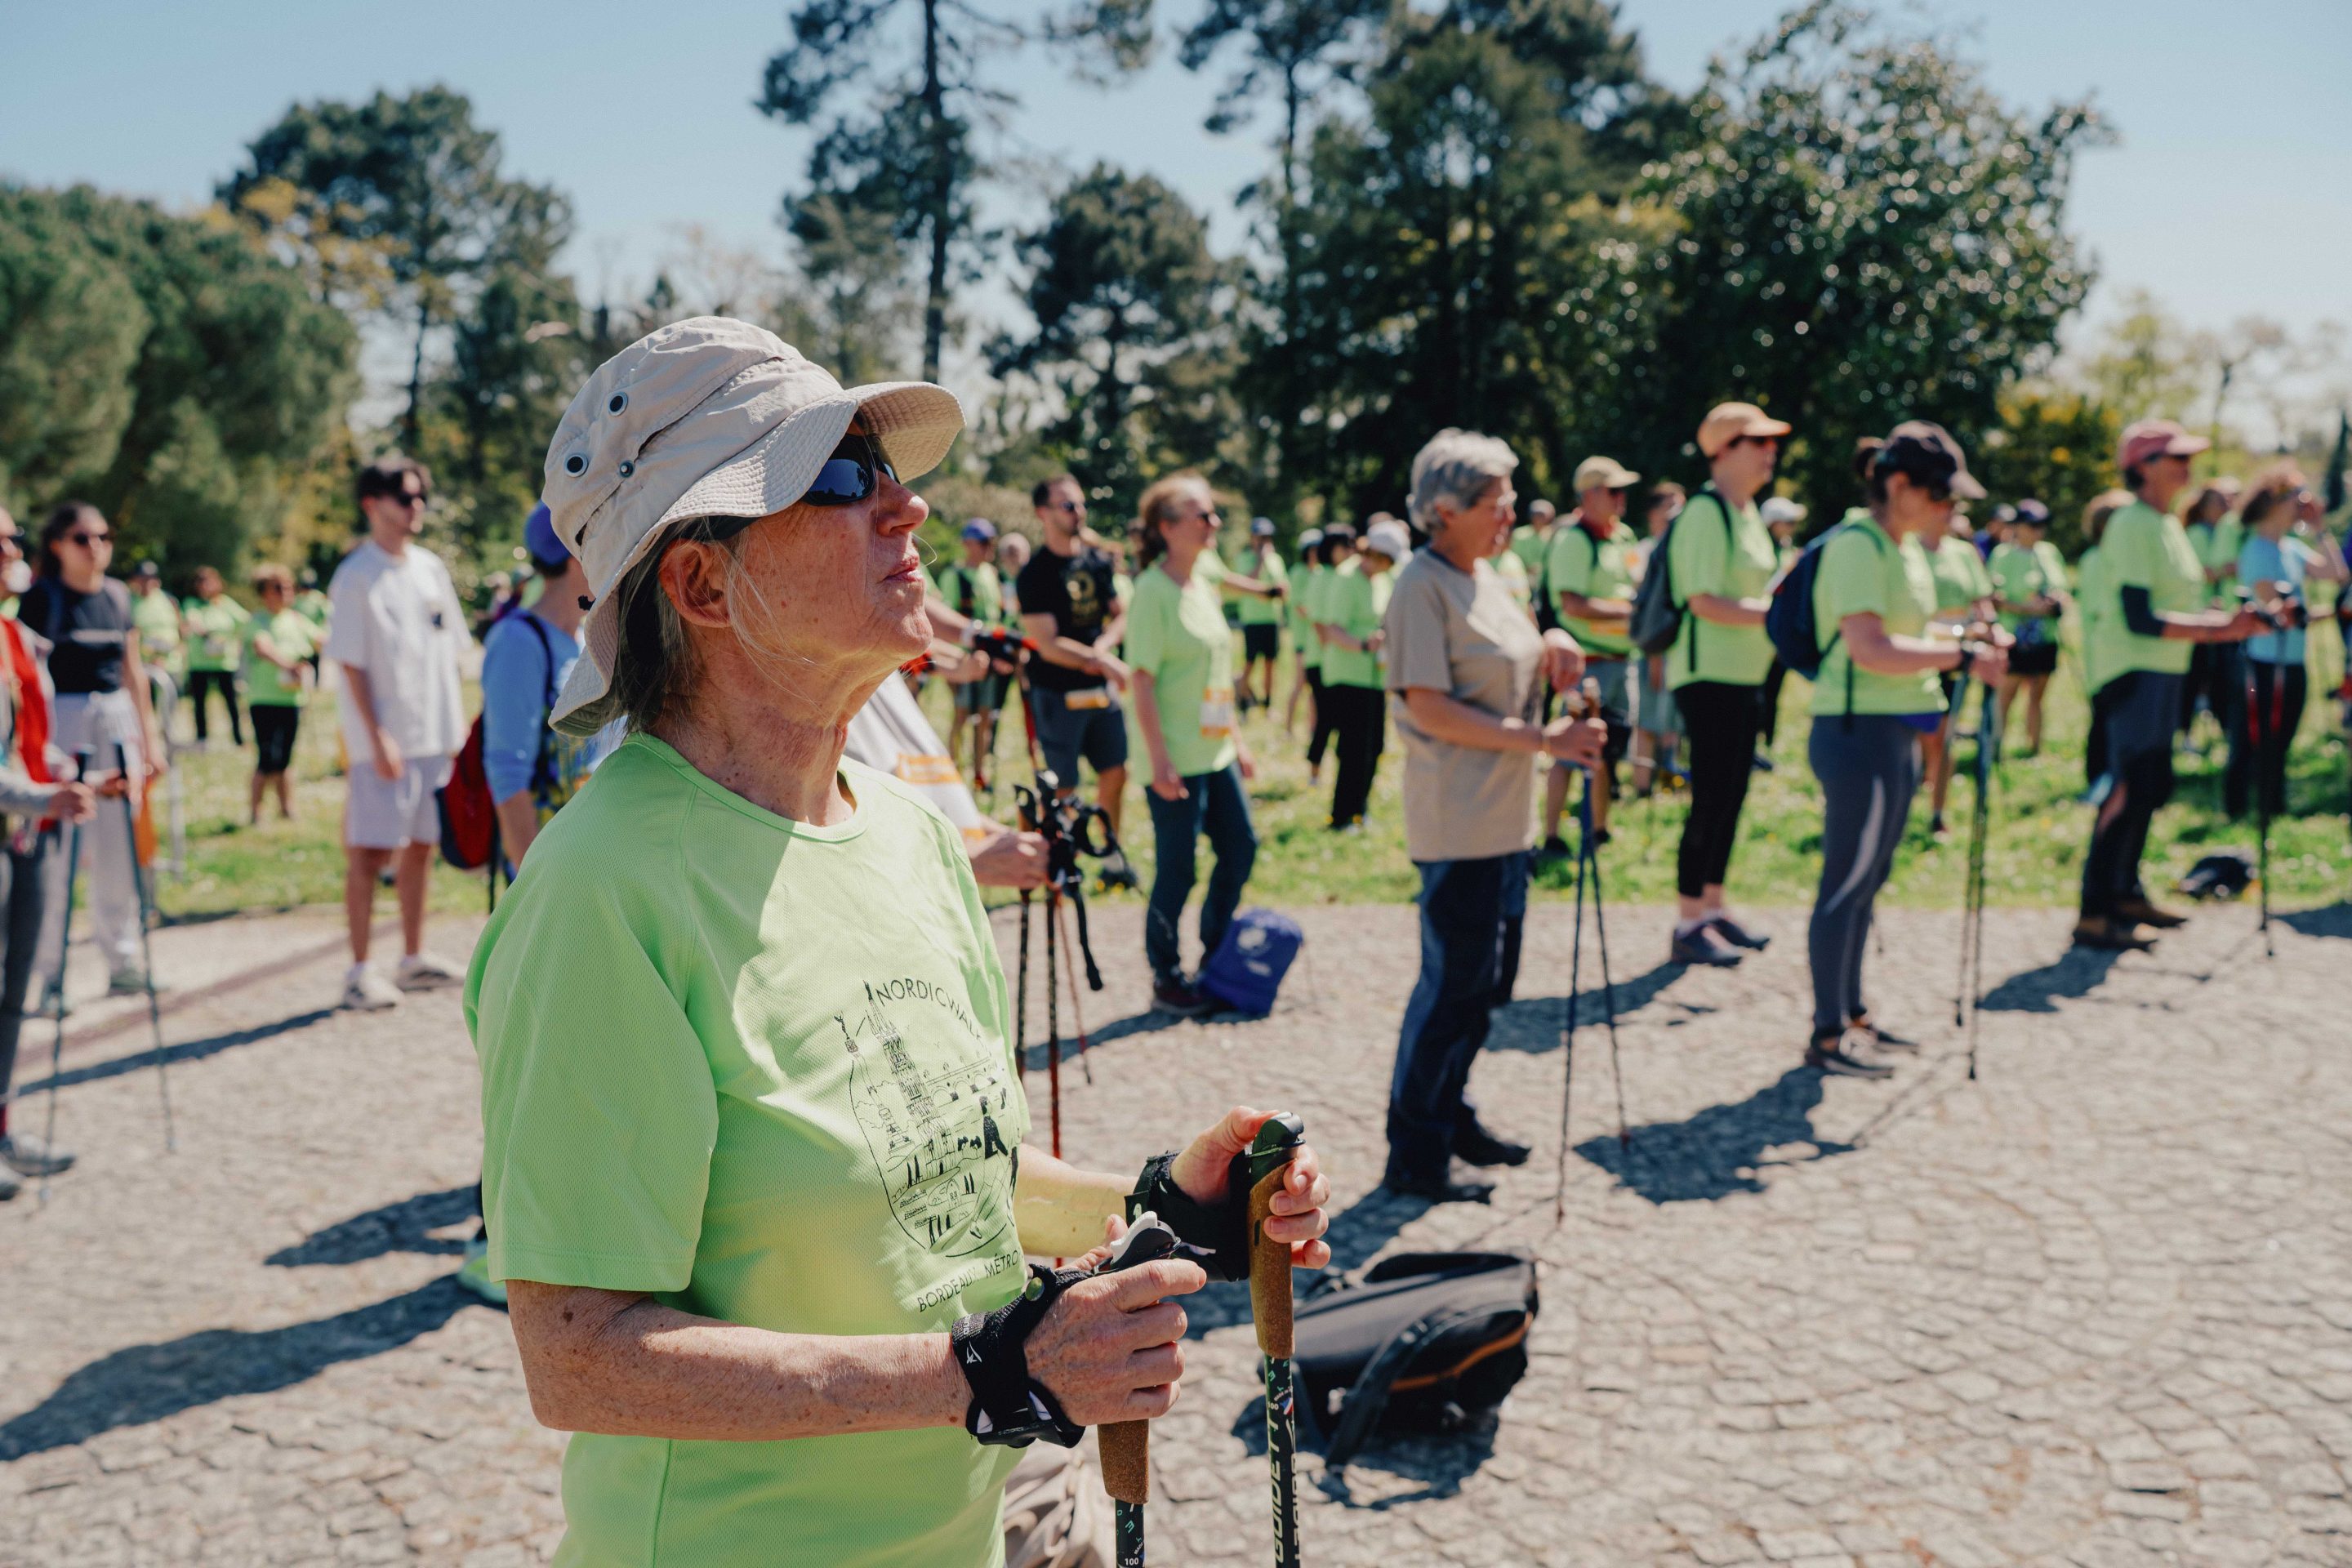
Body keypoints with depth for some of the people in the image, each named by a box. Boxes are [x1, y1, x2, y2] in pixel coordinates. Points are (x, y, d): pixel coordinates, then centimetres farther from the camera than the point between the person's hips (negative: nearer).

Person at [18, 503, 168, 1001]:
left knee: (117, 848, 8)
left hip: (117, 720, 5)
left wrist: (149, 735, 15)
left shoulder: (118, 596, 10)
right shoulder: (41, 597, -5)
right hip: (61, 721, -5)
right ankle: (49, 972, 4)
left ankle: (122, 960, 17)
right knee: (57, 849, -4)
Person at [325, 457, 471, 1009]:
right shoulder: (356, 576, -8)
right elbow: (350, 663, -11)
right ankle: (360, 971, 3)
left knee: (421, 845, 13)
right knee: (370, 851, -3)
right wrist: (376, 737, -18)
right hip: (385, 740, -6)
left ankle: (414, 958, 24)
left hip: (436, 735, 7)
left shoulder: (430, 567, 11)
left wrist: (456, 725, 11)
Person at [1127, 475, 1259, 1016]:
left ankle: (1214, 961, 29)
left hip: (1217, 753, 9)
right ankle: (1166, 980, 15)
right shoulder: (1153, 591, -14)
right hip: (1177, 761, -8)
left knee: (1240, 849, 14)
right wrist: (1159, 759, -20)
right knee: (1176, 870, 0)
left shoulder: (1204, 587, 11)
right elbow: (1141, 680, -17)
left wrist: (1238, 740, 17)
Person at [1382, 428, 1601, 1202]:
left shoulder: (1485, 576, 14)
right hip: (1457, 824, -9)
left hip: (1506, 819, 9)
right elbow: (1428, 707, -21)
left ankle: (1452, 1116, 31)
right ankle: (1415, 1157, 6)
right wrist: (1545, 740, -21)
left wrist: (1553, 644, 2)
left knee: (1487, 979, 17)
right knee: (1453, 985, -4)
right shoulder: (1422, 586, -14)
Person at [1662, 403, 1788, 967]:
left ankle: (1713, 906, 22)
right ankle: (1688, 925, -1)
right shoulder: (1705, 513, -14)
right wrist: (1775, 613, -21)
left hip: (1743, 674, 9)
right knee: (1712, 797, -7)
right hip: (1709, 673, -9)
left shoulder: (1747, 513, 16)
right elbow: (1704, 601, -21)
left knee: (1731, 793, 13)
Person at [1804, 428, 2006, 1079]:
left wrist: (1963, 638, 11)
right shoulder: (1856, 545, -15)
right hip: (1857, 732, -10)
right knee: (1847, 886, -4)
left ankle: (1852, 1015, 25)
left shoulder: (1906, 547, 15)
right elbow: (1870, 648, -26)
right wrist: (1960, 654, -21)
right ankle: (1827, 1035, 3)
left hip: (1896, 732, 10)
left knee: (1869, 881, 15)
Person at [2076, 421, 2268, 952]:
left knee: (2150, 786, 14)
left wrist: (2231, 622, 6)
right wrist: (2219, 627, -23)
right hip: (2137, 672, -10)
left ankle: (2126, 894, 24)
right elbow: (2140, 618, -22)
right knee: (2130, 788, -12)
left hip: (2165, 674, 10)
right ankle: (2094, 914, -9)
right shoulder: (2133, 525, -15)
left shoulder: (2169, 524, 15)